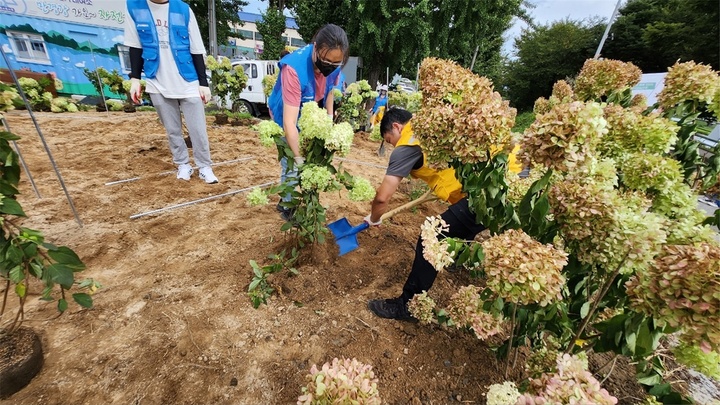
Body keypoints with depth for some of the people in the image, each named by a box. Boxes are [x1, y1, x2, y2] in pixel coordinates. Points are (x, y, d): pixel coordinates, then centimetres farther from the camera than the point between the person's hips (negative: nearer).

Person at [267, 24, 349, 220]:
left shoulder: (334, 63, -21)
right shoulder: (294, 68, -40)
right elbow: (289, 122, -44)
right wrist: (298, 158, -47)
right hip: (287, 115, -5)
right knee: (290, 163, -8)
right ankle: (287, 205, 12)